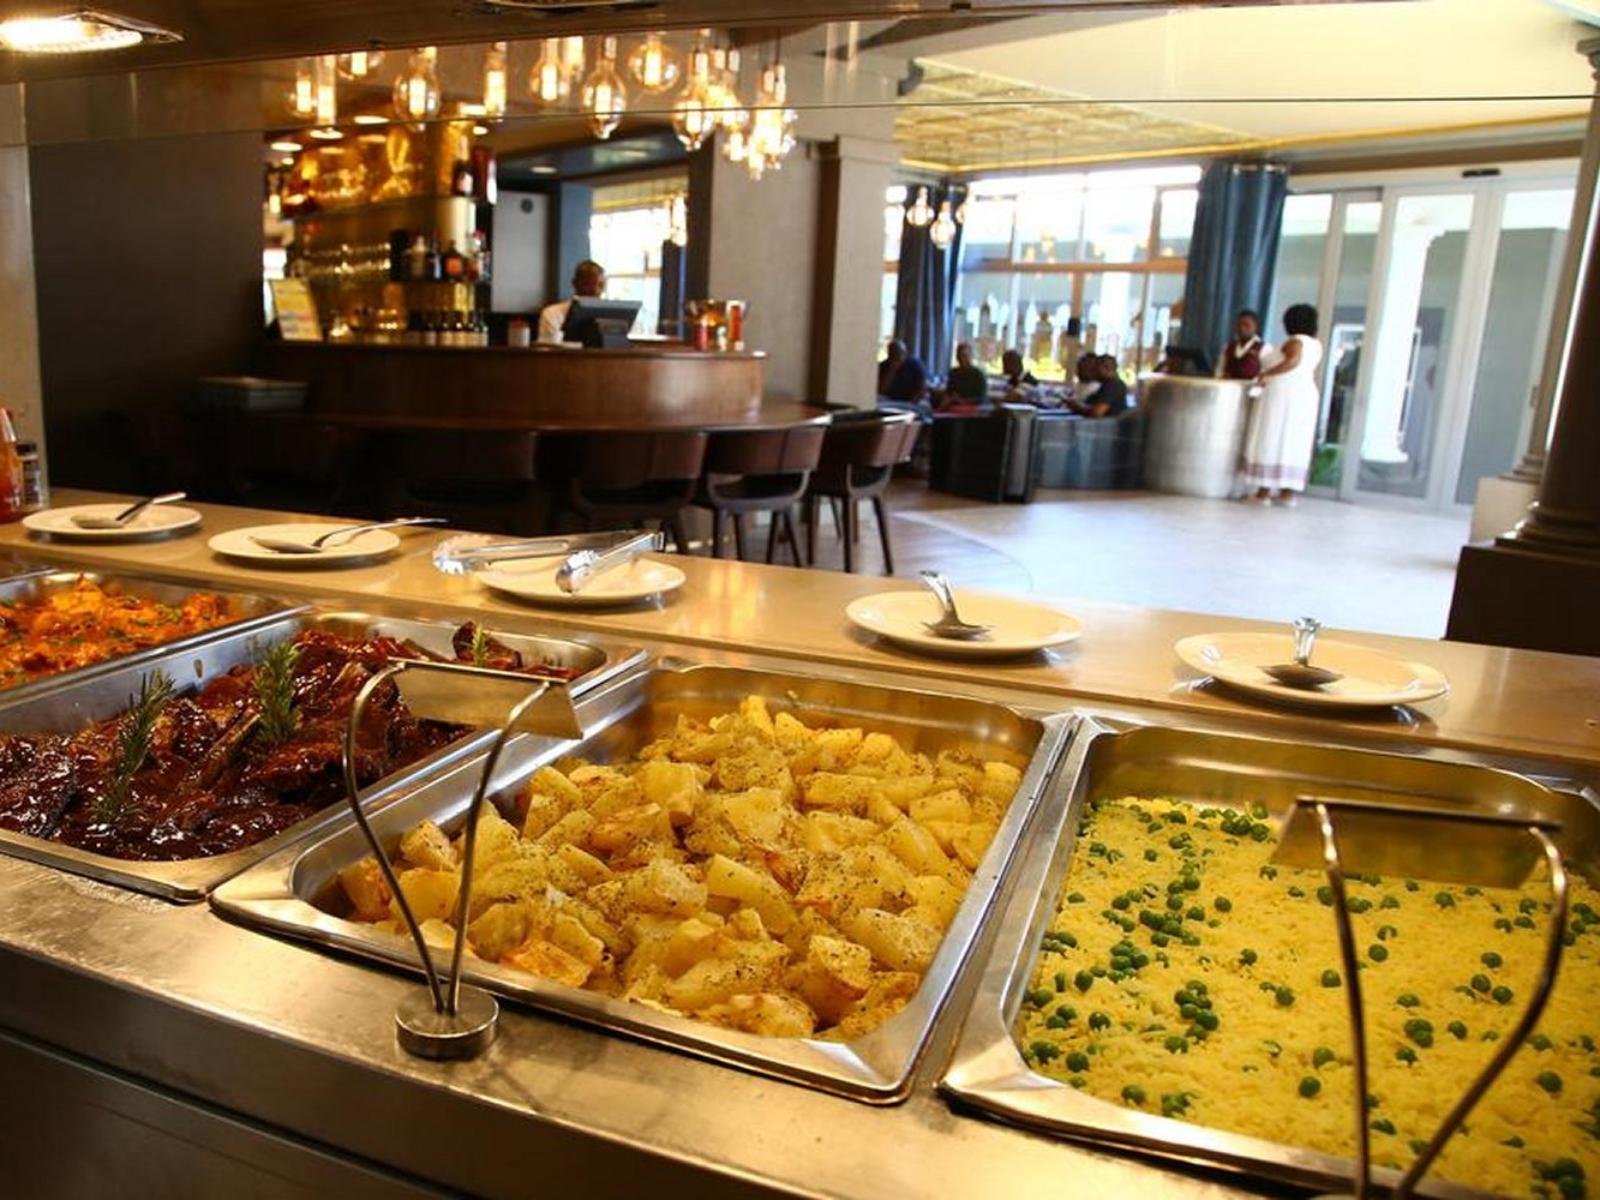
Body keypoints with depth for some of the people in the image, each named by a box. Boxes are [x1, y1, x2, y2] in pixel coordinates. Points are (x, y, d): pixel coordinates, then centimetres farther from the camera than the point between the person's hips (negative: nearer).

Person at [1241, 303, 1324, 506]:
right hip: (1305, 395, 8)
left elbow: (1294, 361, -30)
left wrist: (1267, 373, -23)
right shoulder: (1316, 345, 13)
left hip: (1282, 394, -8)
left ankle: (1264, 493, -5)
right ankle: (1287, 493, 6)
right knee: (1294, 445, 7)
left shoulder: (1295, 341, -11)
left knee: (1271, 441, -4)